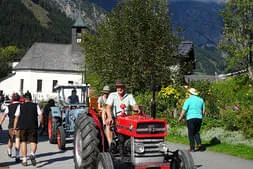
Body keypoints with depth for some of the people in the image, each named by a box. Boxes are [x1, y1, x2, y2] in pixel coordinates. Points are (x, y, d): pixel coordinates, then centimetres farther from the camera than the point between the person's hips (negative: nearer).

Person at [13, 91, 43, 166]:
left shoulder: (20, 106, 5)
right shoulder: (36, 105, 6)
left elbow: (16, 117, -2)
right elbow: (41, 116, -3)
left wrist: (14, 128, 1)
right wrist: (41, 124, 12)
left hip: (22, 127, 1)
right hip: (33, 126, 0)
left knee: (23, 142, 13)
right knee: (33, 142, 5)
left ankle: (24, 160, 12)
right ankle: (32, 154, -23)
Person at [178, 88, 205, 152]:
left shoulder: (188, 100, -7)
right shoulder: (201, 100, 9)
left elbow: (184, 110, -9)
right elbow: (203, 110, 13)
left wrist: (180, 118, 2)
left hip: (191, 118, -5)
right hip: (199, 118, 5)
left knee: (191, 133, 3)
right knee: (196, 132, 19)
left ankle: (192, 148, 3)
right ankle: (199, 143, -2)